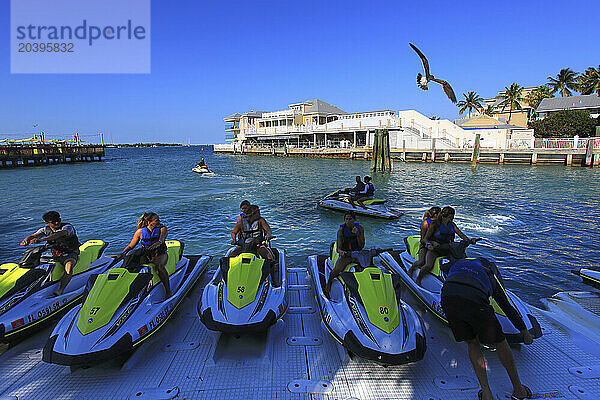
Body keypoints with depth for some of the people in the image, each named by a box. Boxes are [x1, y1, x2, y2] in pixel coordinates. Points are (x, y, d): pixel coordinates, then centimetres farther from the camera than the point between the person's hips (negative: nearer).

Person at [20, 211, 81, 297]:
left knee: (68, 268, -36)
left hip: (70, 254, -6)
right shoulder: (46, 229, 6)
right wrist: (26, 240, -28)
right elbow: (33, 236, -3)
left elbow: (59, 234, -33)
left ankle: (60, 290, -40)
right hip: (55, 255, 7)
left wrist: (42, 239, -45)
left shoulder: (68, 227, -12)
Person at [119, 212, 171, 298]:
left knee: (159, 266, -34)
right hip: (145, 255, 3)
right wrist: (123, 253, -9)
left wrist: (152, 247, -43)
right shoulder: (140, 231, -1)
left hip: (160, 254, -2)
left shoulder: (162, 228, -6)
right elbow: (131, 246, 7)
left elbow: (161, 240, -24)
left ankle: (168, 291, -28)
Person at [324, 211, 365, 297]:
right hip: (345, 254, -2)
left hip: (357, 254, 3)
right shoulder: (341, 230, -7)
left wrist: (357, 234, -16)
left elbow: (361, 246, -2)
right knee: (337, 270, -29)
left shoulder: (360, 228, 0)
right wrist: (341, 251, -29)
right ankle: (328, 284, -2)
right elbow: (338, 248, -5)